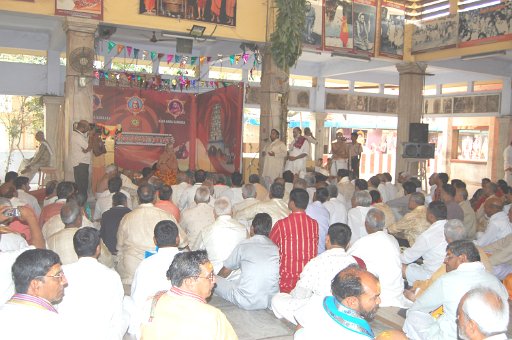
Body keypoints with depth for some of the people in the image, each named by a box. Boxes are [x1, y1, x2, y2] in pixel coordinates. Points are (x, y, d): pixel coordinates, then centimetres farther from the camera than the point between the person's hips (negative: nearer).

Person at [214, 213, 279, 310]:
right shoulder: (276, 248, 7)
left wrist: (216, 278, 37)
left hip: (245, 302, -3)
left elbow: (225, 271, 13)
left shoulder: (243, 245, 0)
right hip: (271, 301, 3)